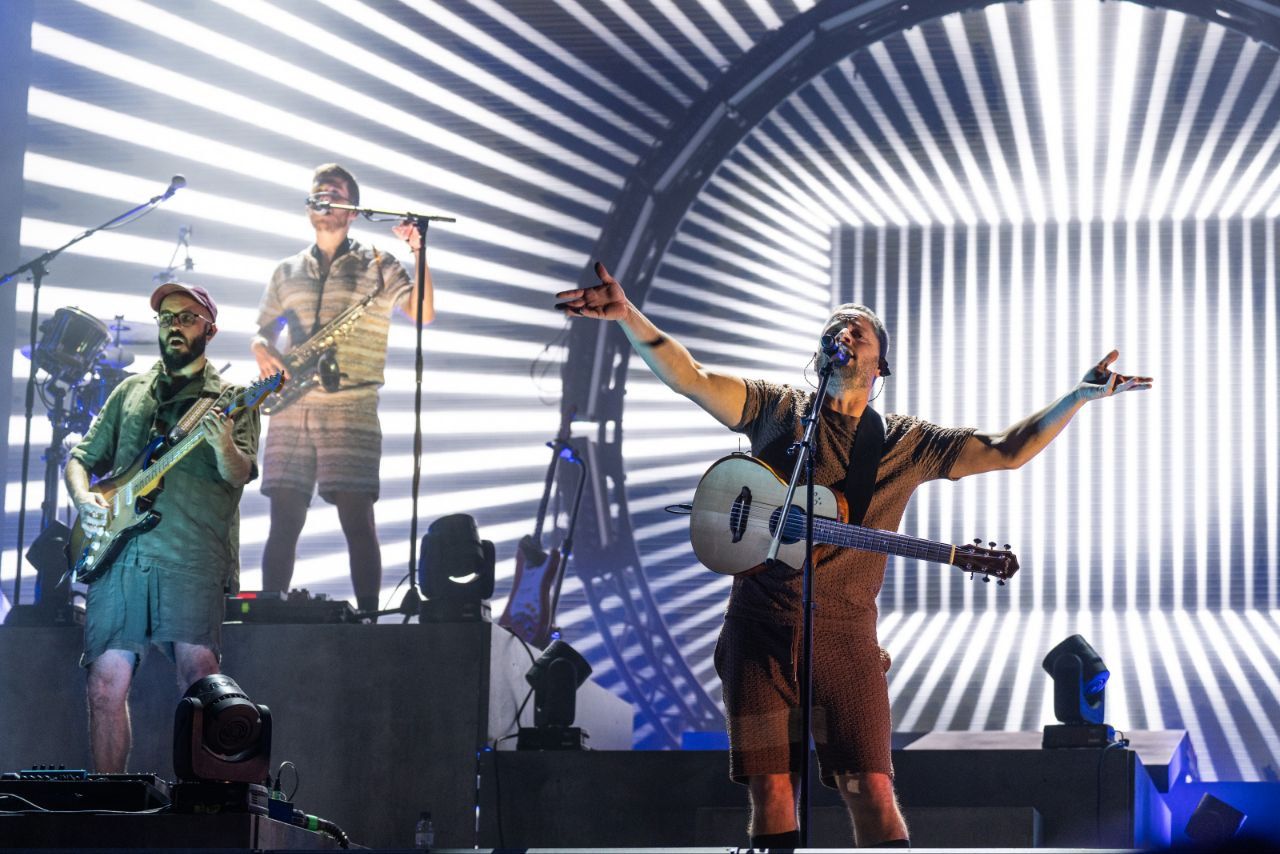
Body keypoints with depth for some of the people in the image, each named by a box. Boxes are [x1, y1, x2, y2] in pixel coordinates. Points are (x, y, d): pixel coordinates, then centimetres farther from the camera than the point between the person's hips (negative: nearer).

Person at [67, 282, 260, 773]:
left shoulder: (231, 399, 11)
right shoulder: (131, 391, 22)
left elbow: (241, 475, -4)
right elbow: (81, 457, 24)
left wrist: (223, 447, -27)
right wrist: (84, 499, 3)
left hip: (193, 559, -3)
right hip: (118, 553, 3)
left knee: (198, 671, -16)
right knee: (107, 684, -2)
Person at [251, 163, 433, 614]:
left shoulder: (377, 265, 8)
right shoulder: (287, 272, 19)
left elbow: (423, 313, -4)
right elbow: (262, 331, 23)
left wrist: (419, 255, -16)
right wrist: (263, 351, 0)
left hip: (352, 411, -3)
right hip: (291, 409, 3)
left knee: (357, 521, -8)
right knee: (284, 521, 1)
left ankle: (368, 616, -4)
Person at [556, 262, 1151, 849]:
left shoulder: (907, 443, 11)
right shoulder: (777, 409, 10)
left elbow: (1006, 451, 9)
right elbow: (690, 378, 0)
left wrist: (1081, 395, -2)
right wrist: (627, 314, -15)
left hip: (844, 633, 0)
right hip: (760, 626, 0)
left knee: (872, 794, -8)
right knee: (771, 793, -1)